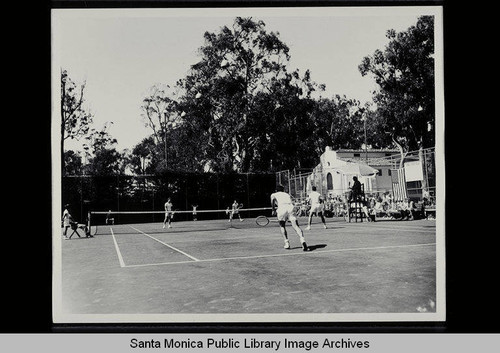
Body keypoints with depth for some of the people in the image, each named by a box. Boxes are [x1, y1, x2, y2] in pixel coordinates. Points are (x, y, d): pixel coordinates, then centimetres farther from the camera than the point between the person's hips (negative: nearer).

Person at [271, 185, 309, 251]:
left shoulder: (274, 194, 27)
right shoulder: (287, 195, 37)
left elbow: (272, 199, 4)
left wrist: (273, 210, 11)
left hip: (281, 208, -2)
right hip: (290, 207, 2)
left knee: (282, 226, 21)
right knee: (296, 226, -10)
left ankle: (287, 243, 11)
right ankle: (303, 241, -31)